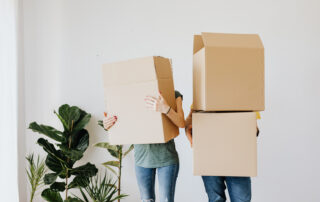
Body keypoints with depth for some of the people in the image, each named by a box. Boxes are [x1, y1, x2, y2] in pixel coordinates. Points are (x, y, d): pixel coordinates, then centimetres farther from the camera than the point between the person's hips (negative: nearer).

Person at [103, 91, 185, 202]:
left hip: (166, 158, -2)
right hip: (142, 157, 2)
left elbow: (181, 123, -17)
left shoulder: (174, 95, -4)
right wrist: (108, 125, -17)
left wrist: (165, 108, -36)